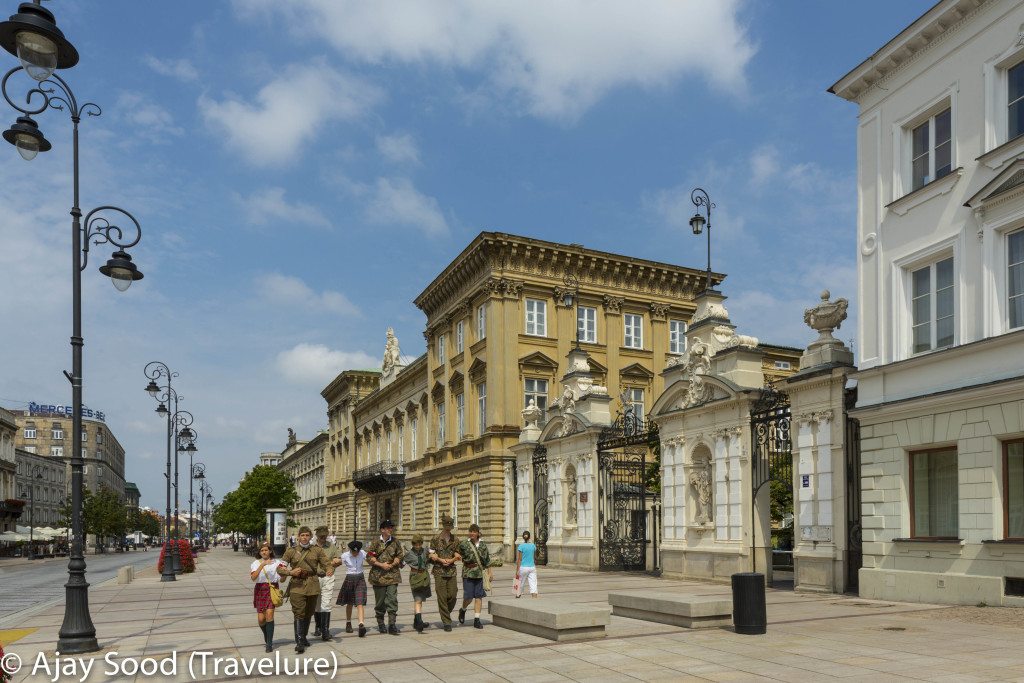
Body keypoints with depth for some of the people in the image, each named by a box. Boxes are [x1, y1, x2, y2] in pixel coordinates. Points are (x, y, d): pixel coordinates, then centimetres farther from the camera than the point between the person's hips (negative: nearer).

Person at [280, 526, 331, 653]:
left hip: (313, 586, 2)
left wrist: (328, 570, -16)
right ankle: (299, 643, -10)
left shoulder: (317, 550, 8)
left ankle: (304, 637, 30)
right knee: (299, 614, -12)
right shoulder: (291, 551, 4)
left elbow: (326, 564, 7)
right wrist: (291, 572, -13)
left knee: (309, 614, 12)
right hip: (297, 586, -2)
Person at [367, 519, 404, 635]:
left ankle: (392, 624, -7)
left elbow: (400, 556, 8)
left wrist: (392, 565, -8)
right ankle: (380, 624, 21)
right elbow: (369, 557, -2)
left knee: (392, 600, -8)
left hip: (392, 575, 1)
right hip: (378, 576, -1)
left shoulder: (395, 542, 7)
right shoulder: (376, 543, 1)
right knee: (380, 601, 7)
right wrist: (381, 565, -12)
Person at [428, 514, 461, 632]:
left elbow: (457, 555, 10)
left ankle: (446, 612, 25)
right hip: (439, 571, -3)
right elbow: (432, 555, 1)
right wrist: (441, 560, -15)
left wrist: (451, 560, -10)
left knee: (453, 596, -3)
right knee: (442, 597, -5)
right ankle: (446, 622, 2)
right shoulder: (435, 539, 2)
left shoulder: (455, 540, 10)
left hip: (452, 570, 3)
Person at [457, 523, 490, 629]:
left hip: (479, 575, 3)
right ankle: (463, 610, 26)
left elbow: (487, 560, 14)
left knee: (479, 597, 1)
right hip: (468, 574, -3)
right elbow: (459, 555, 9)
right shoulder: (463, 544, -2)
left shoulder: (483, 545, 7)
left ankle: (476, 620, 9)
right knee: (469, 597, -5)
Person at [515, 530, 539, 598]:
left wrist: (517, 571, -8)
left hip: (523, 567, -2)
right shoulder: (533, 545, 5)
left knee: (520, 585, 11)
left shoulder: (520, 546, -6)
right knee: (533, 586, -4)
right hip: (532, 567, 2)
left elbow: (518, 559, -9)